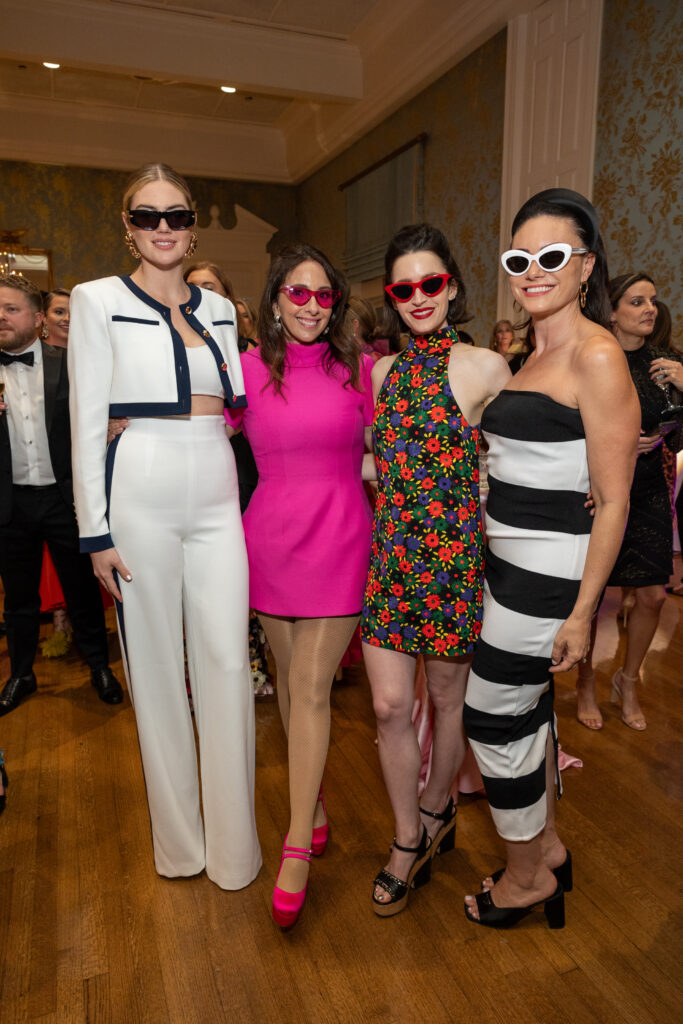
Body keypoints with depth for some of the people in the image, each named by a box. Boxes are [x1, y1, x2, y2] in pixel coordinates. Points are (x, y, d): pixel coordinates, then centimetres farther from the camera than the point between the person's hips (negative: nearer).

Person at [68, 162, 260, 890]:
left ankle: (233, 844, 21)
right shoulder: (99, 299, 2)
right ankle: (178, 838, 27)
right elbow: (86, 422, -2)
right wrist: (95, 531, -7)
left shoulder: (220, 308, 14)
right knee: (155, 666, 6)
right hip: (141, 496, -3)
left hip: (218, 496, 4)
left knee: (228, 663, 2)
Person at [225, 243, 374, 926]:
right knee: (288, 676, 12)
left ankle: (297, 845, 8)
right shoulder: (247, 370, 3)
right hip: (271, 537, 2)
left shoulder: (358, 368, 3)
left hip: (338, 539, -2)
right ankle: (313, 801, 34)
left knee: (311, 687, -4)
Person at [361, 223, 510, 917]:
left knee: (449, 697, 14)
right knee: (389, 704, 5)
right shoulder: (383, 372, 9)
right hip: (392, 550, 4)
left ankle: (435, 809, 41)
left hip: (457, 552, -4)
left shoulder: (486, 367, -5)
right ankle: (411, 840, 28)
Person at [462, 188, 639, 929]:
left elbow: (612, 499, -16)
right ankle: (548, 847, 41)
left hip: (548, 572, -8)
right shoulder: (533, 355, 12)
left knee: (492, 717, 4)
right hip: (509, 562, 8)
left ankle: (527, 877, 29)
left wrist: (582, 611, -16)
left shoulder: (596, 355, -14)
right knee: (527, 708, 19)